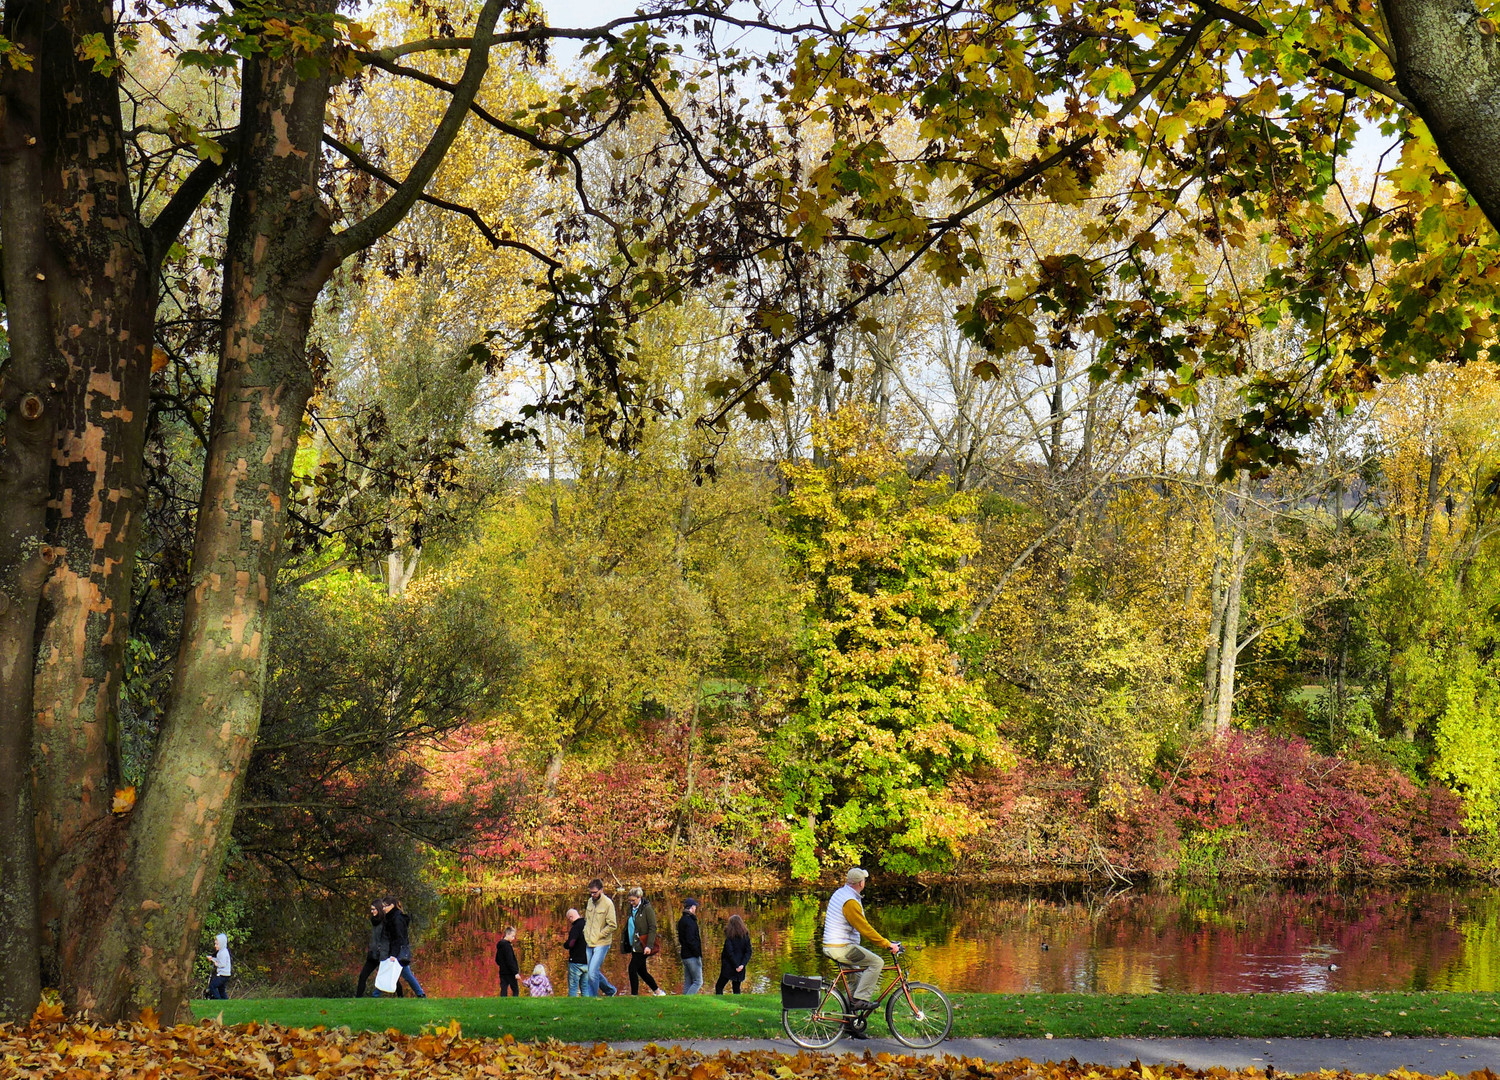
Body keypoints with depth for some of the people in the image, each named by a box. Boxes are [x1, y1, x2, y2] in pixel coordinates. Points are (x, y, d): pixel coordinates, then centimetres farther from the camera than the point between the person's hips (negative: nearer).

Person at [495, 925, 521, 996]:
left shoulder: (500, 945, 14)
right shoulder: (507, 945, -15)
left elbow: (497, 960, 22)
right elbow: (510, 961, -19)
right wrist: (516, 972, -18)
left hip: (502, 972, 8)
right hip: (509, 973, -8)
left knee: (503, 991, 6)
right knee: (515, 990, -3)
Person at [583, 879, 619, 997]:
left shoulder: (608, 904, -12)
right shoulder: (590, 902, 9)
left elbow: (612, 925, -14)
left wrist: (597, 936, -13)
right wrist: (586, 934, 9)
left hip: (601, 943, -7)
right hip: (589, 943, 7)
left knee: (592, 973, -13)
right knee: (594, 973, 12)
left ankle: (593, 999, -2)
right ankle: (610, 990, 31)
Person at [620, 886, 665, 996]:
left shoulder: (647, 909, -10)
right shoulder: (631, 910, 12)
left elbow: (652, 928, -14)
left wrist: (649, 946, -21)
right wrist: (626, 944, 17)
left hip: (643, 947, -8)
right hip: (634, 946, 8)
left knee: (632, 969, -13)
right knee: (641, 971, 12)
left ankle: (634, 995, -6)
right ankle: (657, 991, 25)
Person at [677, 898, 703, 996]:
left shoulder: (681, 921, 15)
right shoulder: (690, 921, -15)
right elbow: (690, 940, -21)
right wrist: (698, 954, -16)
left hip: (684, 955, 9)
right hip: (692, 956, -9)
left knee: (688, 982, 11)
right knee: (698, 981, -6)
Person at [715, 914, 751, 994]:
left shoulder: (730, 936, -9)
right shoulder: (745, 935, 3)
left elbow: (729, 952, -14)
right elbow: (748, 952, -1)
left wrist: (736, 966, -11)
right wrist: (743, 964, -8)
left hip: (729, 966, -5)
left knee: (719, 987, 3)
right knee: (736, 988, 14)